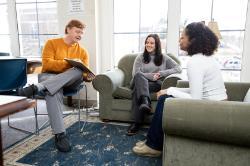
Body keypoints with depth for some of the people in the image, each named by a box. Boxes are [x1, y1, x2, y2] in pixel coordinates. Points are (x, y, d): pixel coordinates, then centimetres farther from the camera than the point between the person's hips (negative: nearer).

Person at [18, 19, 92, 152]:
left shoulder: (82, 52, 14)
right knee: (53, 91, -39)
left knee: (78, 71, -33)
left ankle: (37, 88, -41)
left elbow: (84, 72, 8)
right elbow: (47, 64, -8)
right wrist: (68, 63, -20)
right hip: (49, 76, -2)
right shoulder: (52, 43, 6)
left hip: (70, 82, 2)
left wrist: (87, 75, -18)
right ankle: (60, 135, -39)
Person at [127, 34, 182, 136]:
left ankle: (137, 122, -38)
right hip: (140, 83, 1)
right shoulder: (140, 57, 17)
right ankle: (145, 102, -54)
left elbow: (178, 69, 2)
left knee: (137, 89, -34)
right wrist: (151, 76, -13)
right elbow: (135, 73, 1)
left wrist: (161, 73, -11)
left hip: (155, 84, -1)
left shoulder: (164, 58, 16)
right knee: (139, 76, -36)